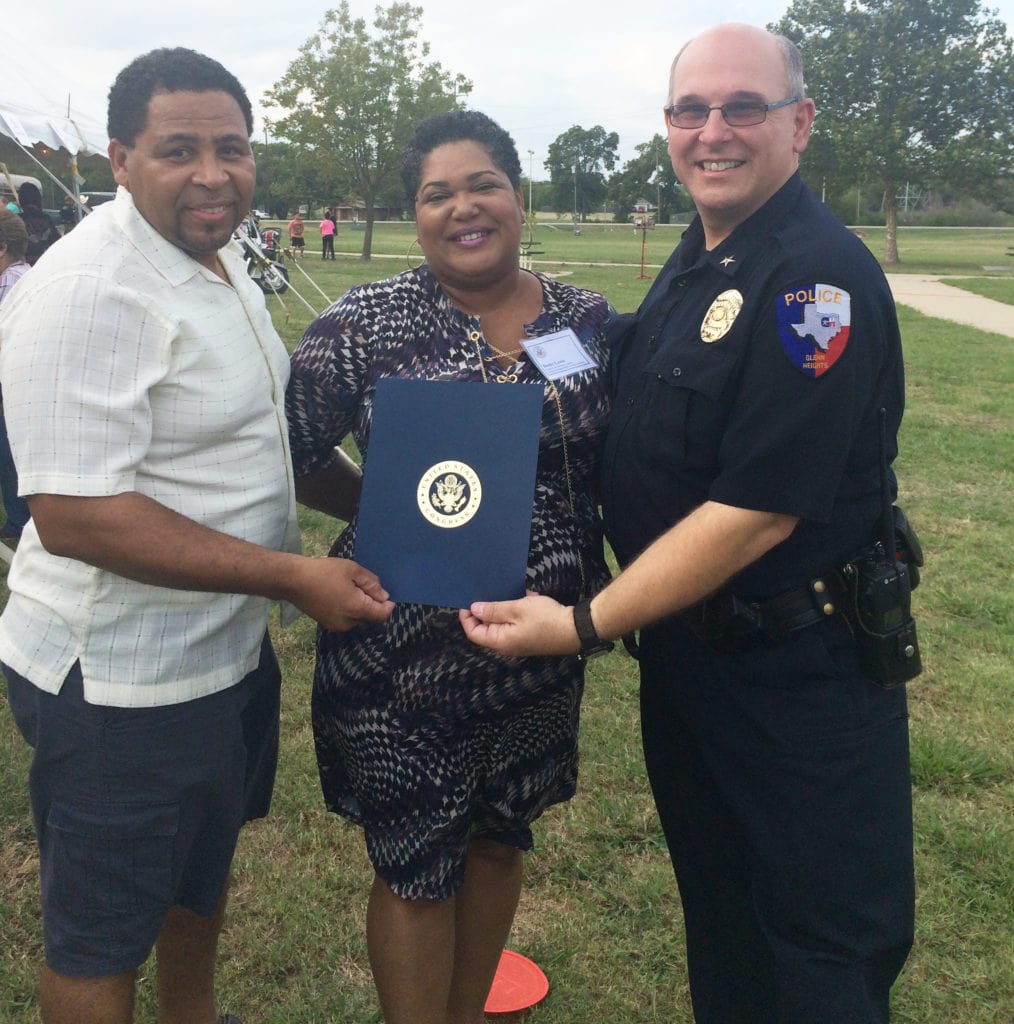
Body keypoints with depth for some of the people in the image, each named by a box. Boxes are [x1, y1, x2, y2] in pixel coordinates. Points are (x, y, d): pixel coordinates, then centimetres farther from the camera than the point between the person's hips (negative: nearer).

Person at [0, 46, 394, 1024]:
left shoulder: (219, 259, 6)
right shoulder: (87, 290, -24)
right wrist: (294, 576, -27)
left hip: (228, 646, 10)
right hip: (119, 682, -9)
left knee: (203, 868, 30)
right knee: (101, 941, 12)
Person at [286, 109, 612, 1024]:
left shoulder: (590, 321, 0)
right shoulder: (367, 324, -9)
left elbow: (616, 464, 9)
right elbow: (294, 458, -3)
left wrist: (611, 598, 0)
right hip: (406, 649, -4)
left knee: (501, 836, 21)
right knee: (417, 865, 10)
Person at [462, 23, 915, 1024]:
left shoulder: (819, 278, -21)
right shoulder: (692, 260, 7)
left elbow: (757, 512, -25)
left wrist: (583, 625, -21)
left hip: (798, 677, -8)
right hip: (682, 650, 8)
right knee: (717, 914, 25)